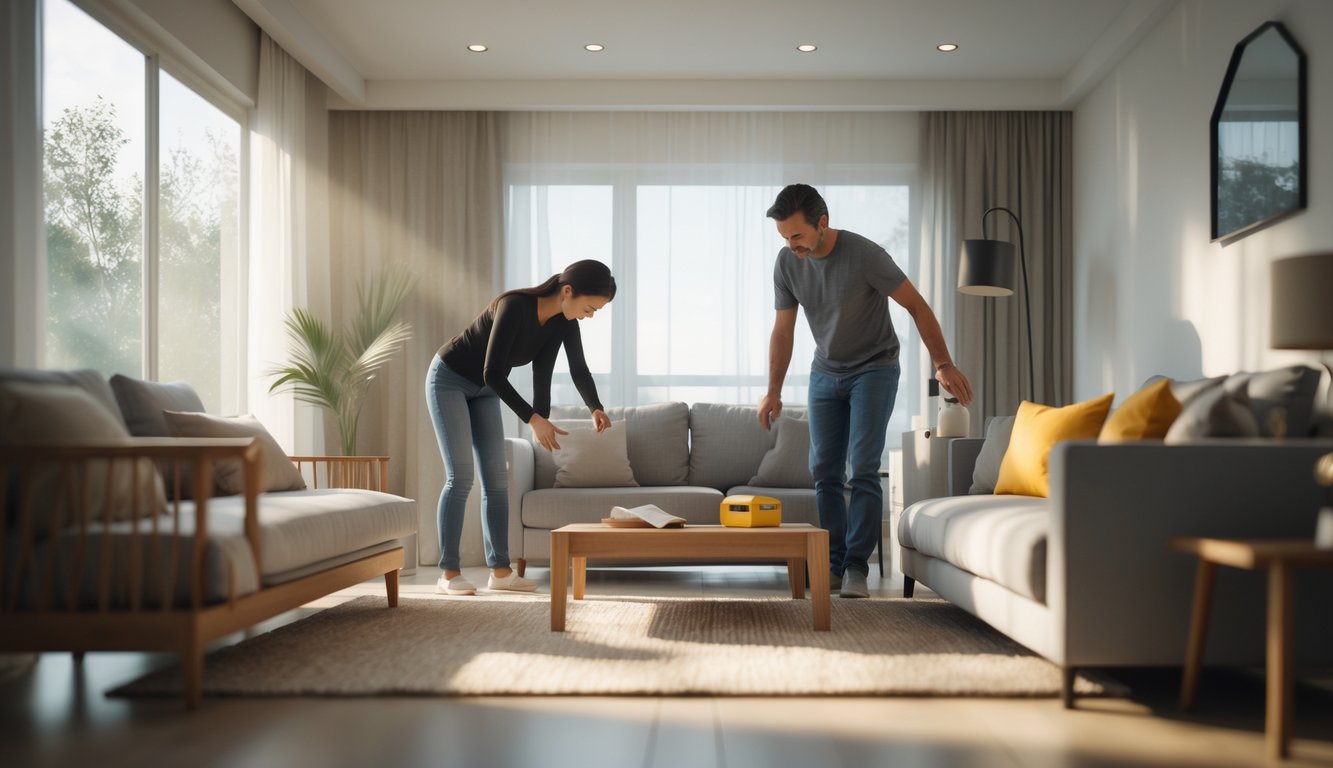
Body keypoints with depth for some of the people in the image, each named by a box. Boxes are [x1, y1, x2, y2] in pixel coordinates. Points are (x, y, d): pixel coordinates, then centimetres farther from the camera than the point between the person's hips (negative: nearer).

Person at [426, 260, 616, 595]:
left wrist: (595, 409, -15)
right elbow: (493, 373, -33)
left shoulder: (564, 320, -12)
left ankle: (500, 571, 6)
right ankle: (448, 573, -4)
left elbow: (578, 368, -1)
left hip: (483, 390, 7)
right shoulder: (515, 306, -33)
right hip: (448, 380, -7)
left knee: (496, 478, 1)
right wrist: (533, 419, -33)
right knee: (460, 477, -12)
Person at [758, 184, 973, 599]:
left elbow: (916, 305, -16)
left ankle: (857, 566, -6)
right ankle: (834, 564, 9)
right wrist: (773, 393, -1)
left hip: (874, 369, -5)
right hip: (826, 373, 5)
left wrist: (943, 365, -19)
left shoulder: (864, 254, -23)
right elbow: (782, 331, 1)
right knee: (824, 471, 1)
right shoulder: (787, 263, -8)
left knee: (863, 468, -12)